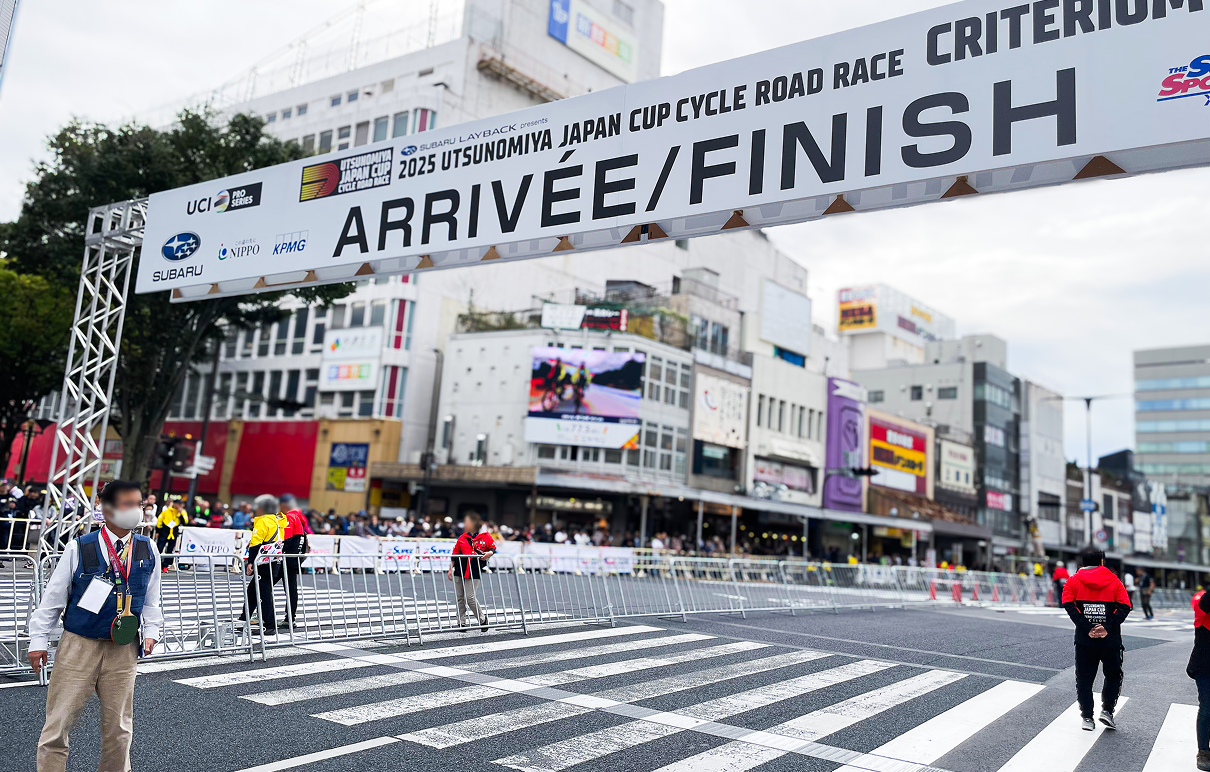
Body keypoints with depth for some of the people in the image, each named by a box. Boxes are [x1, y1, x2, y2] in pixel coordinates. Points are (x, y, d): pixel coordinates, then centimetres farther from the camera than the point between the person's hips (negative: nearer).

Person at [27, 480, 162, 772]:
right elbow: (53, 596, 0)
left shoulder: (148, 551, 2)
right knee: (58, 722, 1)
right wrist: (39, 640, 1)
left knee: (118, 726, 11)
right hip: (78, 646, -2)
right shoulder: (79, 548, -8)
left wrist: (151, 630, 2)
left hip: (123, 649, 3)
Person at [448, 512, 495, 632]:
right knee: (459, 597, 5)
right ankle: (461, 623, 17)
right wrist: (450, 569, 9)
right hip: (459, 571, 4)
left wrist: (489, 553, -13)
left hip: (474, 572, -4)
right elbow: (454, 554, 12)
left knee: (470, 597, -9)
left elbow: (492, 548, 9)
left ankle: (482, 619, 12)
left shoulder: (485, 536, 0)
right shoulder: (462, 538, 9)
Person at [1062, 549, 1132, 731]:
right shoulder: (1114, 581, 5)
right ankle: (1107, 710, 9)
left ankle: (1087, 717, 9)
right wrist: (1108, 627, -14)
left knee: (1084, 678, 9)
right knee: (1114, 675, 19)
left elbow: (1069, 605, -10)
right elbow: (1125, 606, -8)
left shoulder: (1074, 581, 4)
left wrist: (1086, 628, -14)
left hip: (1084, 639, 0)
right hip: (1111, 639, 0)